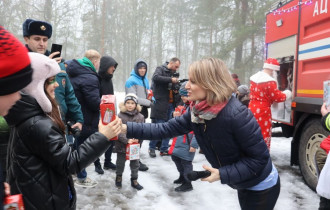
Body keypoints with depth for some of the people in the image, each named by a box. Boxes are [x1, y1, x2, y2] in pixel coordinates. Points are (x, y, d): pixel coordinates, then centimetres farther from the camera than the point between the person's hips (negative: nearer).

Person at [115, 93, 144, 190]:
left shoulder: (140, 116, -4)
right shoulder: (120, 116, -13)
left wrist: (137, 138, -19)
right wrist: (127, 140, -23)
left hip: (135, 145, 2)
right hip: (122, 145, -2)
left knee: (135, 163, 14)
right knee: (120, 163, 16)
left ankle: (134, 180, 32)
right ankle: (119, 177, 41)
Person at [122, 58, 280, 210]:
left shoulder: (236, 115, -33)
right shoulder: (196, 111, -9)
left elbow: (259, 158, -26)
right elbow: (167, 128, -8)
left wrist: (223, 175, -28)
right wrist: (127, 128, -14)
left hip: (261, 187, -6)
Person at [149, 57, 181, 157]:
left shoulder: (173, 73, 18)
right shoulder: (160, 69, -1)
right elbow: (155, 77, -21)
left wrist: (176, 90, 3)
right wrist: (171, 80, -22)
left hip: (170, 104, 7)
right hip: (160, 103, -7)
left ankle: (164, 149, 17)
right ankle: (152, 148, 12)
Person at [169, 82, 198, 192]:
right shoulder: (185, 106, 11)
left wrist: (194, 144, -21)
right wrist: (177, 117, 0)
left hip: (188, 139, -9)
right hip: (180, 137, 9)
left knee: (186, 161, 0)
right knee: (175, 156, 19)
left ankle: (187, 184, 18)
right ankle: (182, 176, 41)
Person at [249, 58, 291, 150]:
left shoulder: (254, 78, 9)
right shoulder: (269, 81, -17)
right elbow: (277, 97, -12)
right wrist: (286, 95, 8)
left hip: (252, 109, 8)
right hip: (263, 111, -8)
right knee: (264, 135, 2)